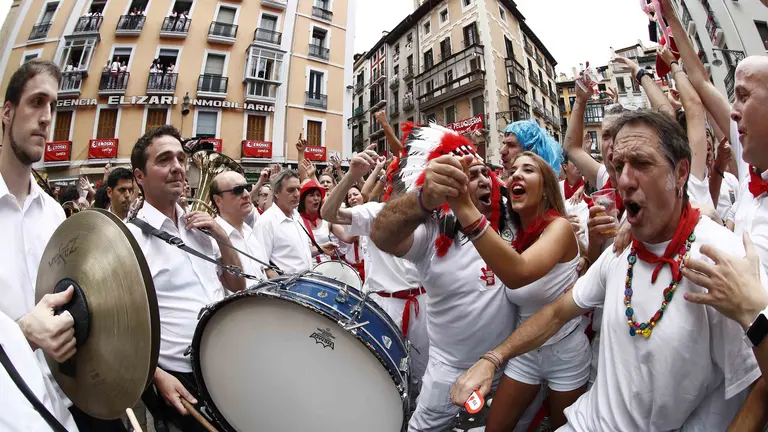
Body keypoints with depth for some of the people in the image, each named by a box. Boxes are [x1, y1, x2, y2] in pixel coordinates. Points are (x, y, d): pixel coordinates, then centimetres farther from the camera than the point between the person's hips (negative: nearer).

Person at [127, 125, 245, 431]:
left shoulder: (197, 226, 5)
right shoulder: (130, 237, -13)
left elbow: (237, 287, 6)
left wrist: (222, 236, -6)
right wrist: (157, 375, -18)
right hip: (179, 379, -5)